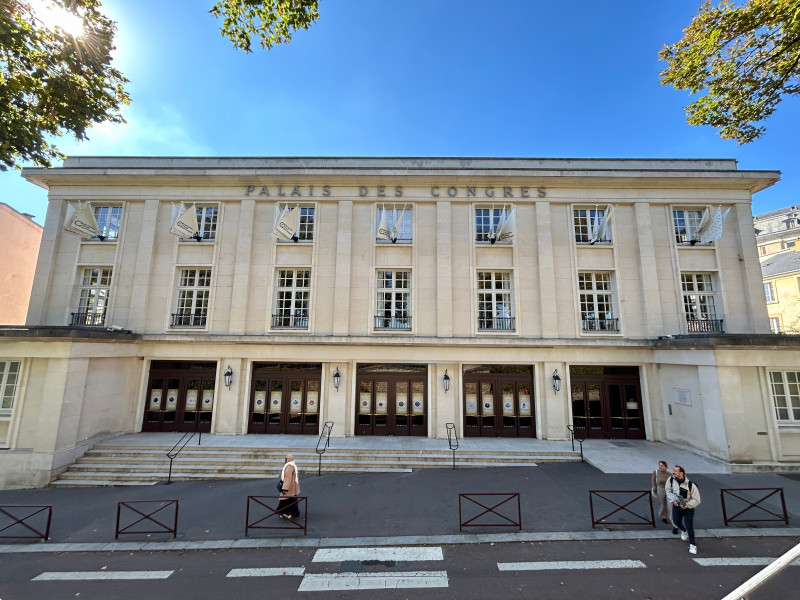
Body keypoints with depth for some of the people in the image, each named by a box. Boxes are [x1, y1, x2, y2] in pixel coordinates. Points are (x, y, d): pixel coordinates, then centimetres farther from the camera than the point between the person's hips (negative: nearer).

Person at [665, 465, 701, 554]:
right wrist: (672, 500, -11)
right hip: (676, 506, 3)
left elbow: (697, 500, -16)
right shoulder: (671, 479, -15)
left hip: (688, 507, -3)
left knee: (689, 526, -3)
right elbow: (668, 490, -1)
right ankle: (684, 531, 42)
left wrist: (687, 505, -26)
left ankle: (692, 545, 16)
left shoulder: (690, 485, -24)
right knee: (676, 522, 8)